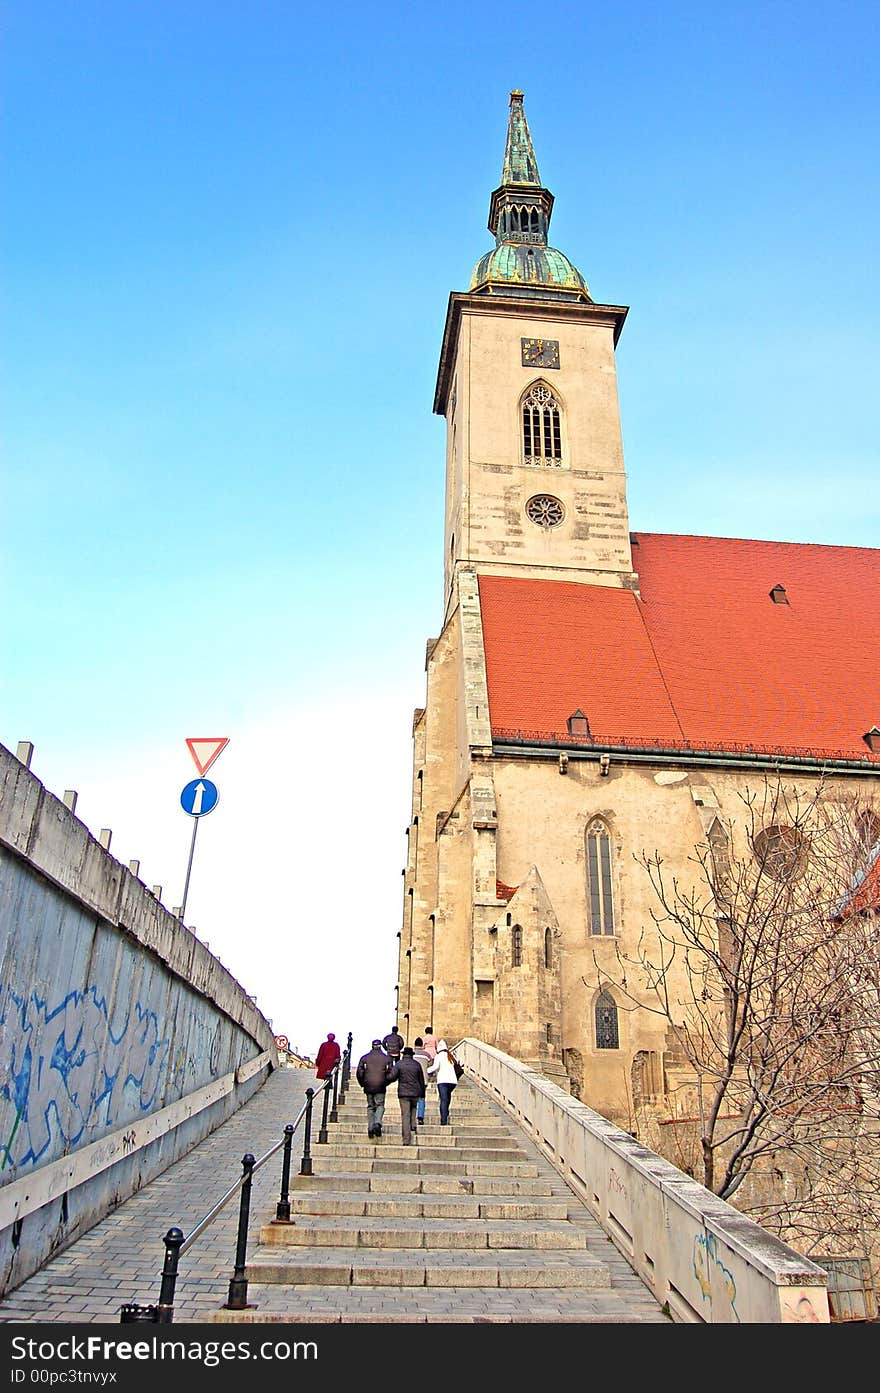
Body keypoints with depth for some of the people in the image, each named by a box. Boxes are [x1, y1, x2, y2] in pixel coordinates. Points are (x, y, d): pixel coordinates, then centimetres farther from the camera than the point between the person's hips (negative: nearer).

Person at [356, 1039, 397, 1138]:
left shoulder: (365, 1058, 4)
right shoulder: (387, 1058, 3)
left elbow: (359, 1072, -2)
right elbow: (393, 1073, -2)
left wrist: (363, 1084, 10)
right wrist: (386, 1082, 10)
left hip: (368, 1086, 1)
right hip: (380, 1087, -1)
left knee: (370, 1106, 12)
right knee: (380, 1105, 7)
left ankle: (370, 1127, 4)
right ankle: (378, 1123, -17)